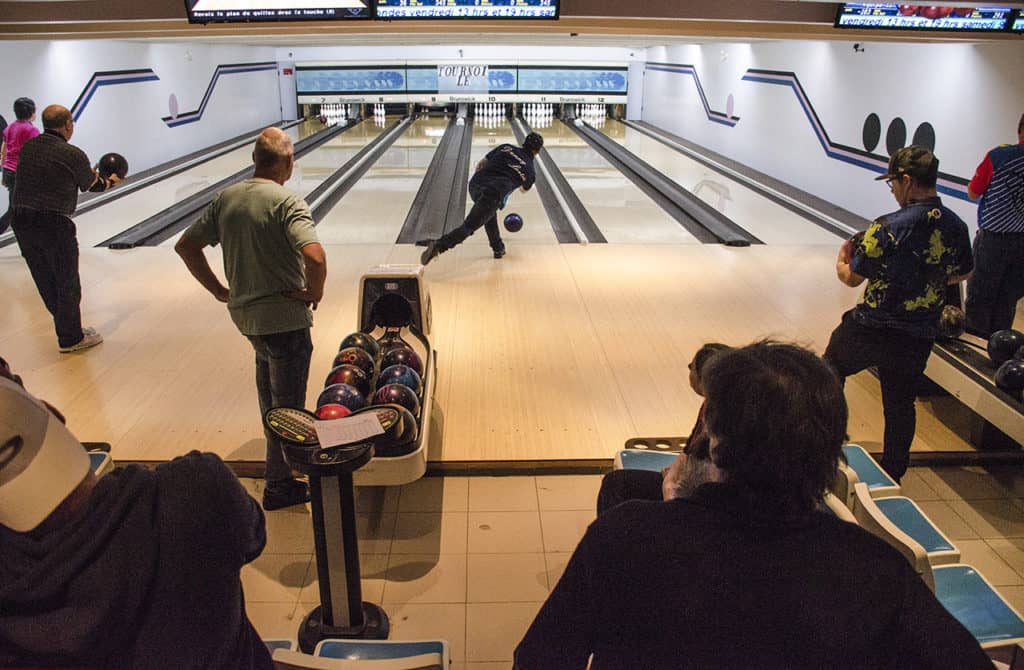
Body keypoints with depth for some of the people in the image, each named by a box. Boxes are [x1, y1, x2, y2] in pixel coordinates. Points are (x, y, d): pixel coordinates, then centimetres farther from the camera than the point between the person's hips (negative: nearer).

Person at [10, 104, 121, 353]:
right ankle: (70, 339, 16)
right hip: (54, 224, -6)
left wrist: (88, 174, 22)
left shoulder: (27, 147, 6)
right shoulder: (73, 154, -11)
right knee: (67, 284, 7)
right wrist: (111, 181, 25)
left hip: (20, 221, 6)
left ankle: (67, 326, 30)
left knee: (45, 282, 16)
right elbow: (92, 186, 3)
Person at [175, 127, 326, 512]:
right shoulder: (287, 203, -19)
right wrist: (314, 293, -15)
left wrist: (218, 290, 11)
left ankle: (277, 446, 49)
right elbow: (315, 257, -34)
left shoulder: (226, 198, 3)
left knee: (269, 386, 29)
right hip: (285, 318, -7)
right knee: (286, 404, 6)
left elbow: (186, 246, 7)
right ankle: (279, 486, 17)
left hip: (244, 313, 7)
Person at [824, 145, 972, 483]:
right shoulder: (956, 227, -2)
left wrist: (842, 260, 9)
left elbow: (852, 278, -12)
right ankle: (892, 475, 32)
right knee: (901, 406, 19)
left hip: (869, 331, -4)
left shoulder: (888, 228, -21)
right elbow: (962, 274, 15)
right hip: (918, 340, 5)